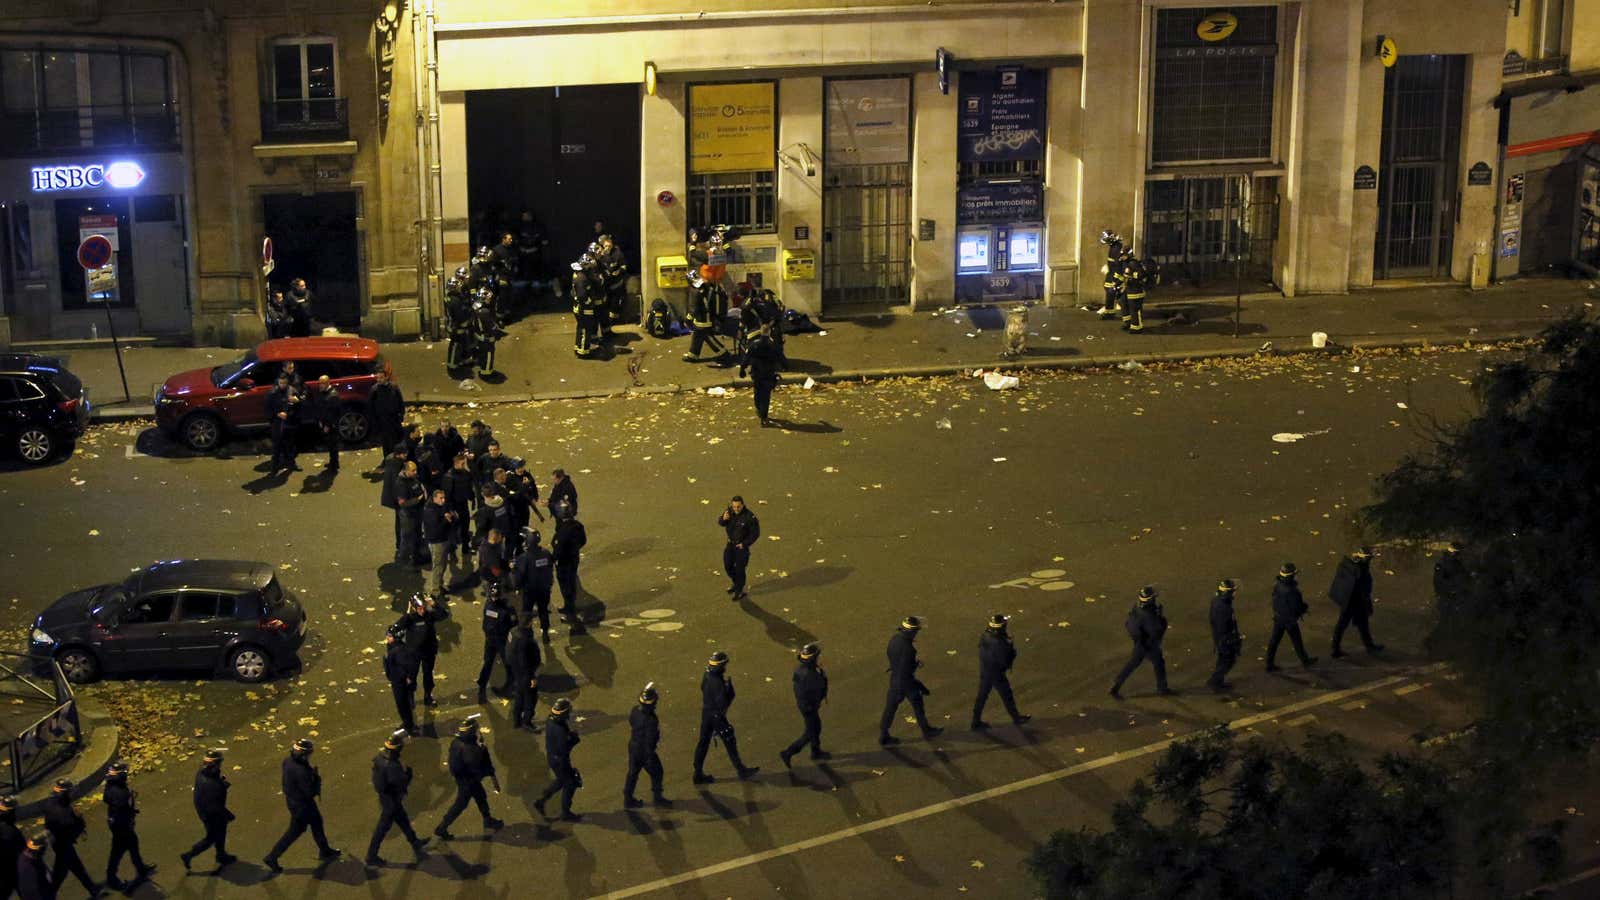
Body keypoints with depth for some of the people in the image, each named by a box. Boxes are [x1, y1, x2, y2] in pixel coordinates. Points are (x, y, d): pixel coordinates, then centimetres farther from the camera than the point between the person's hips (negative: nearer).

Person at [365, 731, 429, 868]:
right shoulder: (392, 766, -37)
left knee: (402, 819, 27)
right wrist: (407, 771, -12)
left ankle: (414, 842, 48)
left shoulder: (380, 756, -11)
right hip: (391, 799, -9)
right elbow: (402, 783, -29)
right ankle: (371, 858, 20)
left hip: (383, 794, 9)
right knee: (383, 828, 7)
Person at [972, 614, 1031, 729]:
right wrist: (1011, 647, -10)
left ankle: (976, 722, 26)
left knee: (982, 696, 17)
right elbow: (1005, 662, -25)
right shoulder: (999, 643, -32)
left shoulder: (985, 636, -10)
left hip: (983, 671, 6)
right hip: (996, 674, -6)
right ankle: (1017, 717, 37)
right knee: (1007, 697, 16)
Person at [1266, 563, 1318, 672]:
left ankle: (1269, 665, 19)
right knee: (1297, 641, 16)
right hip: (1289, 620, -6)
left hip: (1277, 618, 6)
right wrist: (1306, 609, -1)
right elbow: (1297, 607, -24)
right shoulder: (1291, 591, -32)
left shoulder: (1276, 586, -9)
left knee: (1274, 641, 12)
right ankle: (1305, 660, 38)